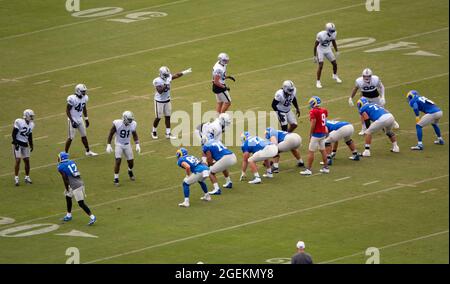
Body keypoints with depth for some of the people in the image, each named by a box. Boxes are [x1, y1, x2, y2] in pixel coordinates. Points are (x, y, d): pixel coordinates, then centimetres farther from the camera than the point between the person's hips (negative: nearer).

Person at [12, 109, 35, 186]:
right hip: (18, 144, -6)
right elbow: (14, 134, -13)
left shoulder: (31, 124, 8)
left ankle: (27, 177, 16)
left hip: (25, 145, 6)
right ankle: (16, 178, -3)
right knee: (18, 161, -9)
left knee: (27, 161, 4)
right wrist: (15, 143, -18)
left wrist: (31, 145, 16)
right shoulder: (19, 122, -15)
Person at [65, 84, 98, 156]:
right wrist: (72, 121, -22)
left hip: (80, 119, 7)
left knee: (84, 136, 16)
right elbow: (67, 110, -18)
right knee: (71, 137, -3)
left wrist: (86, 119, 15)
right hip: (73, 119, -7)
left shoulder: (84, 98, -2)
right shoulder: (72, 99, -24)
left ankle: (88, 152, 29)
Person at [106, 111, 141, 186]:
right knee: (118, 161, -16)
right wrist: (108, 145, -14)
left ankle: (130, 171, 43)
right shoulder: (117, 124, -22)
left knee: (131, 162, 7)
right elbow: (111, 134, -10)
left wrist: (137, 145, -1)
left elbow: (134, 135, 6)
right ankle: (116, 179, -3)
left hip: (127, 145, 4)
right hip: (119, 144, -4)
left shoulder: (132, 125, -11)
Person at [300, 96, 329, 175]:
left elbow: (313, 125, -18)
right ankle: (326, 167, 23)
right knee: (322, 150, 18)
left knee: (311, 151, -2)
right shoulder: (324, 111, 5)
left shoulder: (313, 112, -17)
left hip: (316, 134, -8)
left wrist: (310, 135, -10)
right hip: (323, 133, 8)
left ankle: (308, 169, 0)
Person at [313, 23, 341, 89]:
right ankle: (318, 82, -5)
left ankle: (335, 76, 38)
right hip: (320, 50, -5)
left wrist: (337, 51, 8)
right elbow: (315, 45, -20)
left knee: (334, 63, 8)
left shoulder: (333, 34, -14)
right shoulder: (321, 35, -31)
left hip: (328, 49, 5)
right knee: (320, 65, -16)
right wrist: (315, 56, -18)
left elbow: (334, 42, 7)